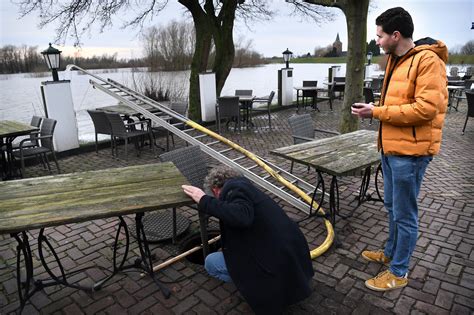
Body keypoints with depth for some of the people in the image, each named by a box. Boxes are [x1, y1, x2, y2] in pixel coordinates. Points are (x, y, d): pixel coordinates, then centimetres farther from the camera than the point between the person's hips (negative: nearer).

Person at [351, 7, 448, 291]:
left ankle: (399, 272, 18)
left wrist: (377, 112, -19)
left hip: (409, 151, -9)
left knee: (404, 214, 3)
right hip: (392, 147, 9)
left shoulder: (428, 60, -15)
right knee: (392, 207, 21)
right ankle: (391, 253, 39)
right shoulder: (396, 60, 14)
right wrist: (375, 110, 2)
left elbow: (427, 108, -23)